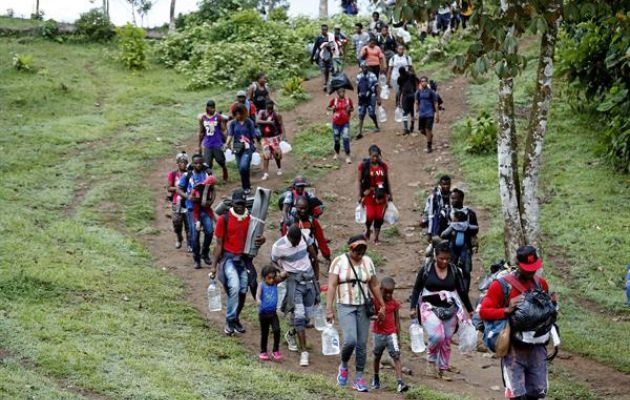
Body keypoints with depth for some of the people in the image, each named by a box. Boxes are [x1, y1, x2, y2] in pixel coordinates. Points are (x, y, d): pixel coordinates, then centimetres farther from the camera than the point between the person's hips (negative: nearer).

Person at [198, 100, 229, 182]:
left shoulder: (219, 117, -8)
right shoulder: (202, 118, 3)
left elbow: (224, 130, -6)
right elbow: (201, 132, 12)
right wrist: (200, 145, 14)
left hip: (218, 144, -2)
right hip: (207, 145, 2)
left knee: (222, 163, 9)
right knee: (207, 165, -3)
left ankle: (225, 178, 34)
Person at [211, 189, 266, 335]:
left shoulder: (251, 219, 2)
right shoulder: (224, 219, -6)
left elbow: (255, 240, 11)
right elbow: (219, 244, -2)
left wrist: (261, 240, -15)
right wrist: (214, 265, -3)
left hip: (245, 259, 4)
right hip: (229, 258, -4)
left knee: (243, 291, 5)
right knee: (234, 287, -21)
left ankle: (236, 319, 26)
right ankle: (230, 321, -9)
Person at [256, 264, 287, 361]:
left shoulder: (275, 283, -1)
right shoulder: (262, 285, -11)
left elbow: (284, 275, -2)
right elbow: (258, 294, -27)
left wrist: (280, 274, -25)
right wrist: (258, 300, -49)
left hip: (273, 312, 2)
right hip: (263, 313, -2)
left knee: (276, 330, -16)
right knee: (264, 333, 11)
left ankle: (275, 350, -3)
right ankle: (263, 352, 27)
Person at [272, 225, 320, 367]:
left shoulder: (305, 238, -5)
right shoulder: (278, 247, -15)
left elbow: (314, 258, 7)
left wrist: (317, 279, 9)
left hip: (309, 280, 4)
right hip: (294, 282, -4)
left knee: (308, 316, 9)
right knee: (299, 316, -13)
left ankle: (291, 334, 38)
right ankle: (303, 352, -11)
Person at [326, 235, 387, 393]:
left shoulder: (367, 262, 7)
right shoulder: (339, 261, -5)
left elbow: (374, 286, 14)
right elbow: (332, 286, -9)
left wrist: (382, 306, 14)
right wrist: (329, 309, -16)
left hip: (363, 307, 4)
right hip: (345, 307, -4)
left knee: (362, 344, 1)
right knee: (350, 340, -19)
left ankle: (359, 378, 9)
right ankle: (343, 366, 9)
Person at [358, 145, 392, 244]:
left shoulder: (383, 166, 4)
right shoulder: (364, 166, -5)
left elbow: (387, 180, 12)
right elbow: (360, 181, 0)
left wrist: (389, 194, 11)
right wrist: (360, 195, -3)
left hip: (381, 194, 3)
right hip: (369, 194, -3)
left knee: (379, 216, 1)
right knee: (370, 215, -10)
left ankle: (376, 238, 14)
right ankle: (367, 230, 22)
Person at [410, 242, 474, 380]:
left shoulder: (455, 271, 3)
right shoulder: (426, 270, -3)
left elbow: (462, 291, 11)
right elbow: (416, 289, 2)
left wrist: (470, 310, 13)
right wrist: (413, 308, -7)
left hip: (449, 311, 3)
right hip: (430, 308, -3)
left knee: (446, 341, 5)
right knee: (437, 335, -22)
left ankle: (443, 369, 18)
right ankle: (431, 359, 4)